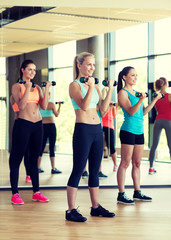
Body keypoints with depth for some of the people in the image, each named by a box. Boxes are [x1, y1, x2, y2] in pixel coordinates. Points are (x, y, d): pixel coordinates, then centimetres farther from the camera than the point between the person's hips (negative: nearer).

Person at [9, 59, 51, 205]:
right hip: (23, 124, -5)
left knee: (34, 159, 10)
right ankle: (15, 194, 3)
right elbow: (21, 105, -14)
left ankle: (36, 192, 14)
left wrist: (47, 89, -3)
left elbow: (44, 106, 2)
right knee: (17, 158, -2)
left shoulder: (37, 88, 13)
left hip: (37, 125, 5)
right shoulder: (17, 86, -1)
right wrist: (27, 88, -18)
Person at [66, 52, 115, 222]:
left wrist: (110, 89, 5)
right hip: (83, 130, -7)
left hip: (97, 130, 7)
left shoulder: (94, 85, 15)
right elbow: (84, 106, -20)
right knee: (78, 170, -6)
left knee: (95, 171, 12)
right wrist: (91, 86, -21)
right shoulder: (74, 85, -5)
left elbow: (103, 108, 9)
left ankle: (96, 207, 20)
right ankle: (71, 211, -3)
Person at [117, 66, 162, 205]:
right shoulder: (123, 92, -6)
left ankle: (137, 192, 18)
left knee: (137, 163, 11)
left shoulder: (136, 92, 17)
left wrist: (155, 100, 15)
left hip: (139, 131, 8)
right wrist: (141, 100, -32)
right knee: (125, 163, -6)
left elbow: (144, 112, 19)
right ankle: (121, 194, -3)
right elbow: (131, 111, -17)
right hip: (128, 130, -8)